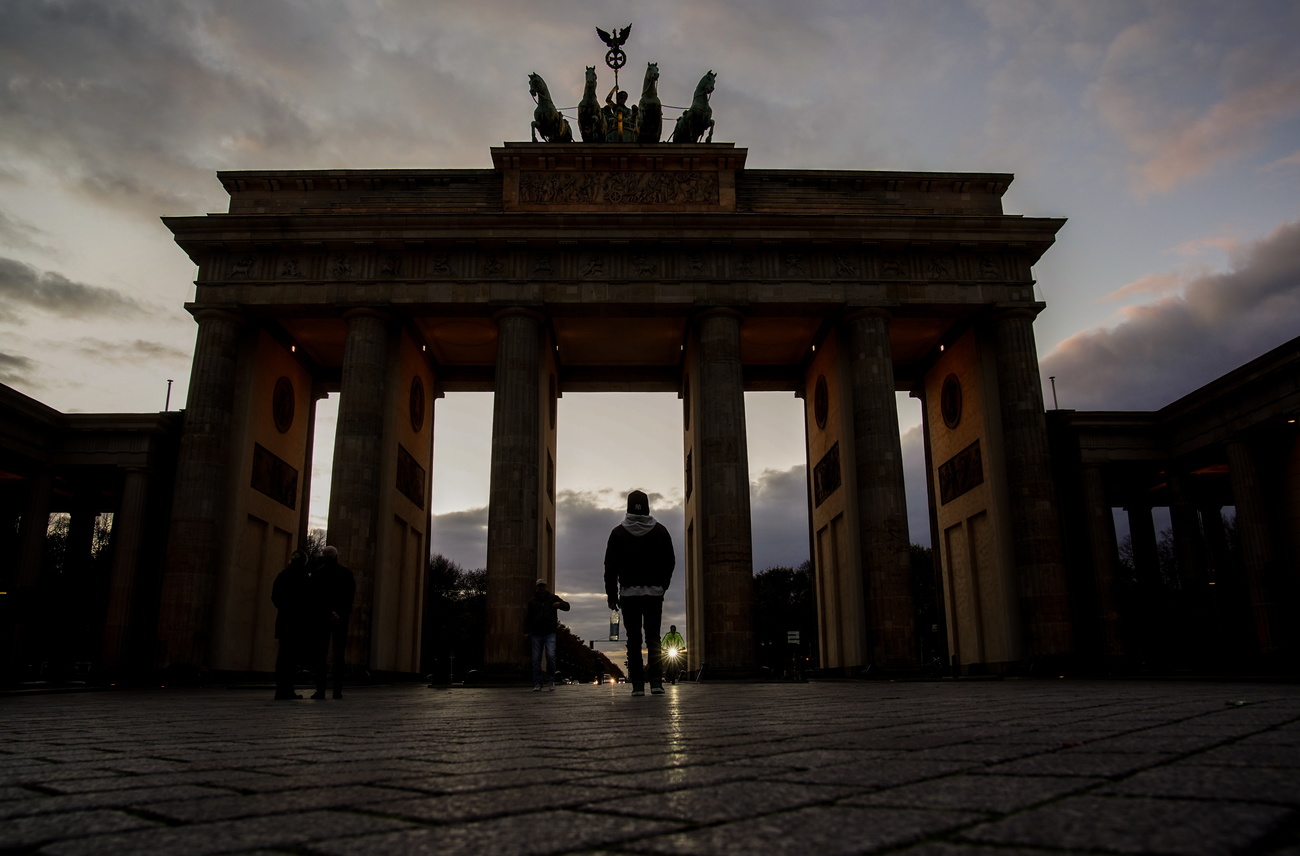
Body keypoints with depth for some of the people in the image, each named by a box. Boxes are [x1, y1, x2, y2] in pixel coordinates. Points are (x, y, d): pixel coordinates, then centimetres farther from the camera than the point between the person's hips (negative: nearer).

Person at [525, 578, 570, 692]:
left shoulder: (553, 598, 11)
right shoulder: (532, 602, 12)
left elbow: (567, 607, 12)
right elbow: (528, 618, 13)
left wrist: (560, 604, -10)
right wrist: (527, 631, 0)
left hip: (550, 633, -2)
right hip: (536, 635, 2)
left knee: (550, 656, -17)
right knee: (536, 659, -1)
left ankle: (550, 681, -2)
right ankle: (537, 684, 5)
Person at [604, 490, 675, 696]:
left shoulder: (618, 532, 1)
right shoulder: (660, 530, 4)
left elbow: (610, 567, 0)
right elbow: (670, 562, 6)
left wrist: (612, 596, 5)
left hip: (629, 592, -1)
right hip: (654, 592, 1)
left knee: (633, 639, 3)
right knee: (653, 637, 4)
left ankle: (637, 685, 0)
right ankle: (656, 682, -7)